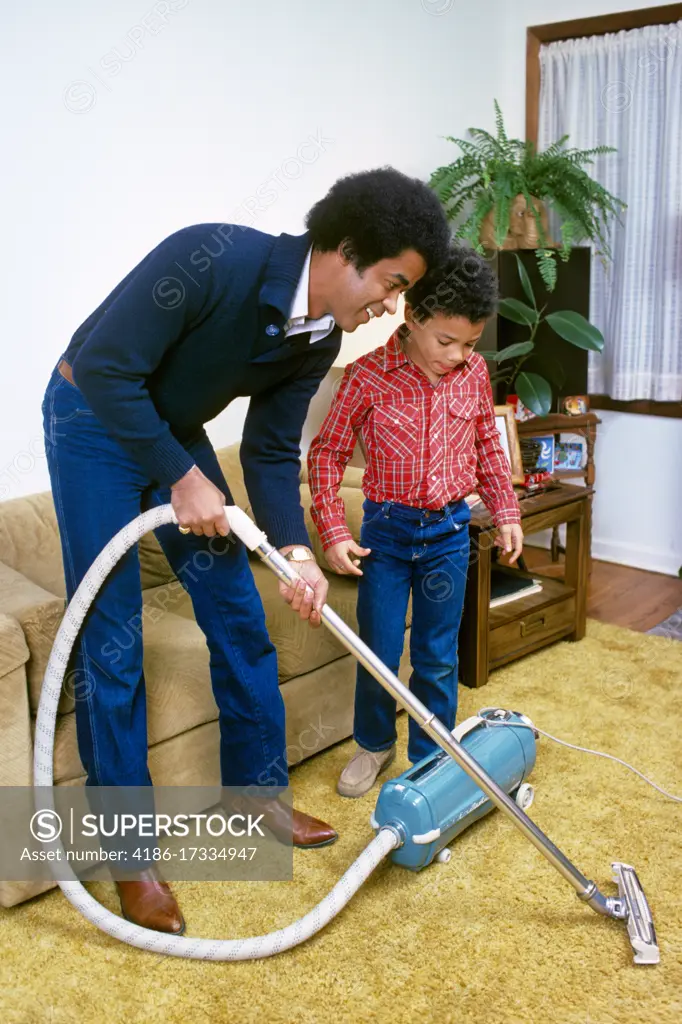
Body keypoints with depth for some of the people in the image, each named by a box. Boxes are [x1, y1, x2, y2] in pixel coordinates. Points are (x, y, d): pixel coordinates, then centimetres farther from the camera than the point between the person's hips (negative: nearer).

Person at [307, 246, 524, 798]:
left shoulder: (474, 372, -3)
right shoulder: (368, 375, -13)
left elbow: (488, 445, 12)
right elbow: (328, 452, -7)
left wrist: (506, 511, 9)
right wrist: (333, 531, -12)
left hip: (449, 531, 2)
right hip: (386, 530, -2)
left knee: (438, 658, 11)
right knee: (378, 653, 8)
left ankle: (431, 758, 30)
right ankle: (374, 744, 34)